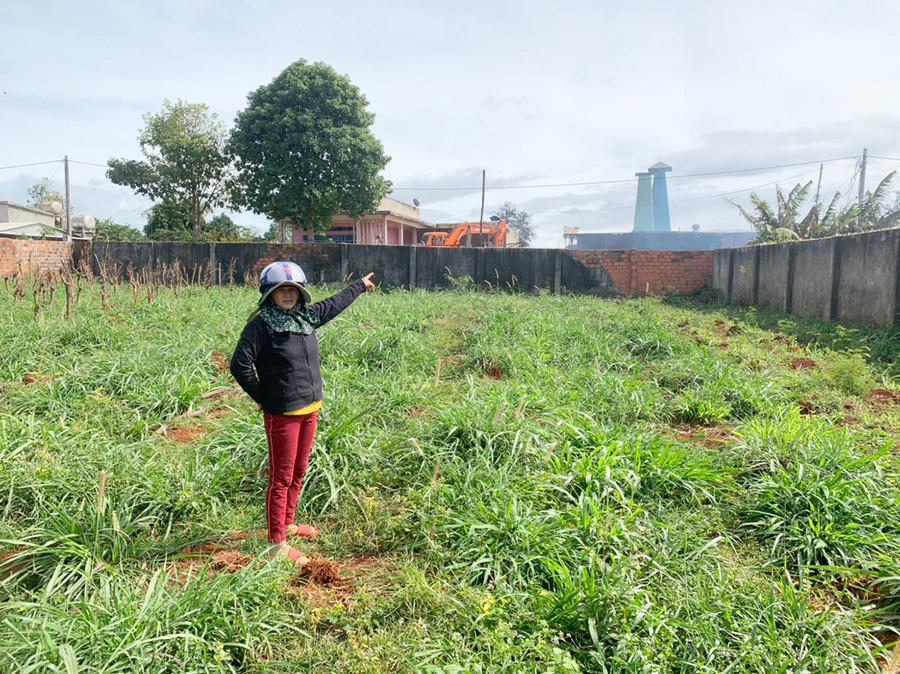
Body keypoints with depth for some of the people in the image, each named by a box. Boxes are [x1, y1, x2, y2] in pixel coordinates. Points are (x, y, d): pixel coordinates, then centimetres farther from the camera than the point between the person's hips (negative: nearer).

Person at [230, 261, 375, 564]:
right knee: (281, 477, 0)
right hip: (282, 413, -7)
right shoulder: (261, 323, -13)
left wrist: (359, 285, 40)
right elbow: (240, 364, -17)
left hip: (310, 408, 7)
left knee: (299, 471, 19)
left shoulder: (308, 315, 8)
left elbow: (335, 303, 26)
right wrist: (262, 397, -9)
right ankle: (277, 544, 9)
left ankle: (287, 523, 37)